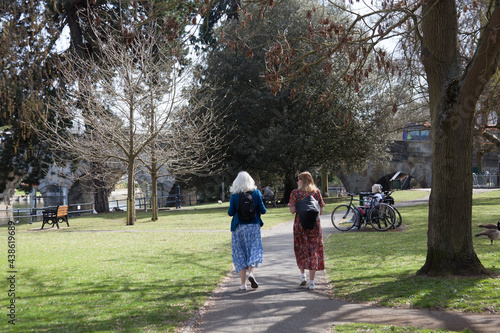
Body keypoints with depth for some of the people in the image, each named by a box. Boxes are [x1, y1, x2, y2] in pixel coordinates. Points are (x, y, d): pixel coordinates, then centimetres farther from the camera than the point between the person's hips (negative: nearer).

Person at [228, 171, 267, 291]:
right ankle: (251, 272, -16)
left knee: (240, 253, 6)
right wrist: (261, 210, 19)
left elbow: (231, 212, -5)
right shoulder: (256, 192, -2)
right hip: (253, 226, 0)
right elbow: (262, 210, -3)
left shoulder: (234, 195, -5)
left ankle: (243, 283, 5)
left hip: (239, 227, 0)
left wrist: (230, 210, 17)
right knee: (254, 250, 10)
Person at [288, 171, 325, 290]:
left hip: (300, 224, -1)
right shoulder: (316, 192, 1)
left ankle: (303, 275, 16)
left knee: (301, 249, 18)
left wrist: (290, 205, 10)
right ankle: (311, 281, 3)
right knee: (314, 250, 4)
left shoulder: (295, 193, -6)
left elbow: (292, 210, -10)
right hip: (314, 225, 1)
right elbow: (321, 211, -1)